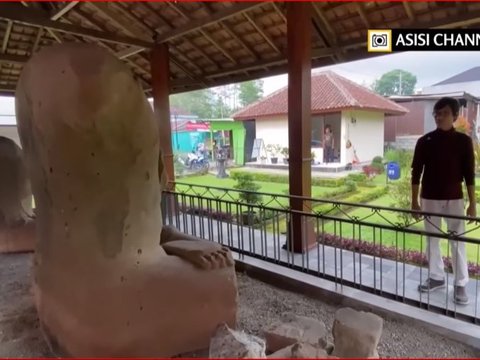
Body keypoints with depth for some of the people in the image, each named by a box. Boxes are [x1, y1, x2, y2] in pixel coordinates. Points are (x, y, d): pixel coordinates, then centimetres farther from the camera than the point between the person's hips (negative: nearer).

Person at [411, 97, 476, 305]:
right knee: (432, 239, 10)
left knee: (457, 242, 3)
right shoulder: (425, 141, -1)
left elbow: (469, 174, 1)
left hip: (454, 199, -1)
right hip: (430, 198, 1)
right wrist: (414, 201, 0)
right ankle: (436, 277, 24)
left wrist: (472, 203, -1)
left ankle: (460, 284, 15)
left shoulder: (463, 141, -1)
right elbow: (416, 173, 1)